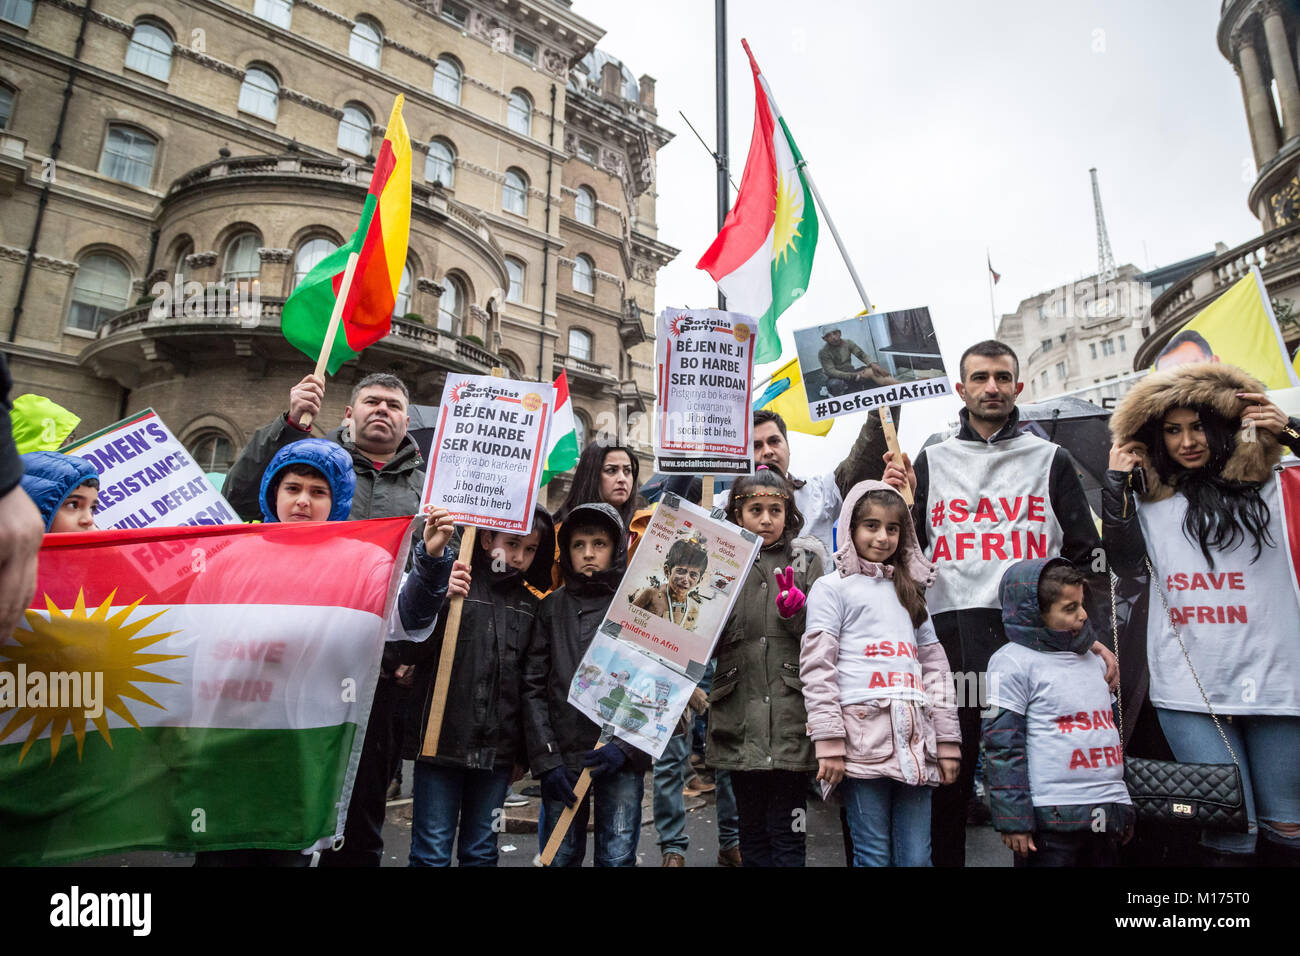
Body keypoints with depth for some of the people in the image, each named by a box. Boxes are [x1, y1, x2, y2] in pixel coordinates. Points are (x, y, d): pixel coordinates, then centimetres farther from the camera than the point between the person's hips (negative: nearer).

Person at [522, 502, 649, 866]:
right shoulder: (553, 607, 5)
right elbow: (533, 686, 2)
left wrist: (625, 746, -11)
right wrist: (546, 758, -5)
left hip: (624, 758, -1)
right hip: (562, 757, 2)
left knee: (618, 857, 5)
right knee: (559, 857, 11)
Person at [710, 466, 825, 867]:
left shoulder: (806, 559, 4)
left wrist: (796, 611, -16)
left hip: (791, 717, -2)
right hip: (740, 717, 2)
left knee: (787, 834, 5)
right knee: (751, 832, 14)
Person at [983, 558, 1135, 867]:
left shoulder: (1094, 661, 15)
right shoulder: (1014, 662, -9)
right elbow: (1002, 745, -13)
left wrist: (1125, 808, 22)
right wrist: (1013, 819, -16)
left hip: (1107, 816, 7)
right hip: (1052, 820, -7)